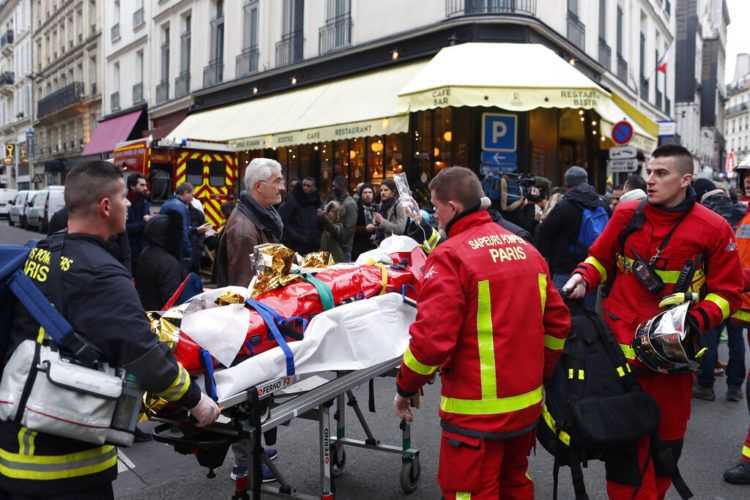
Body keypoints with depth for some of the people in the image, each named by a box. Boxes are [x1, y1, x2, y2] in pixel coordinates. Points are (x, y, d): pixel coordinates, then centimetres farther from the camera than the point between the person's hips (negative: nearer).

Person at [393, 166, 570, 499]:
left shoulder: (450, 256, -16)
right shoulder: (526, 248, 5)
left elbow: (432, 337, -22)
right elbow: (557, 321, 9)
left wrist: (406, 387, -7)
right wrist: (542, 372, 20)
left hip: (477, 409, -7)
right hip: (527, 402, 7)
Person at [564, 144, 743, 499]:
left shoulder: (713, 229, -6)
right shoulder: (626, 214, -2)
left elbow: (728, 292, 0)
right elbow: (601, 258, 11)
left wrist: (695, 321, -16)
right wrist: (583, 278, -10)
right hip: (621, 346, 0)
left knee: (667, 440, 16)